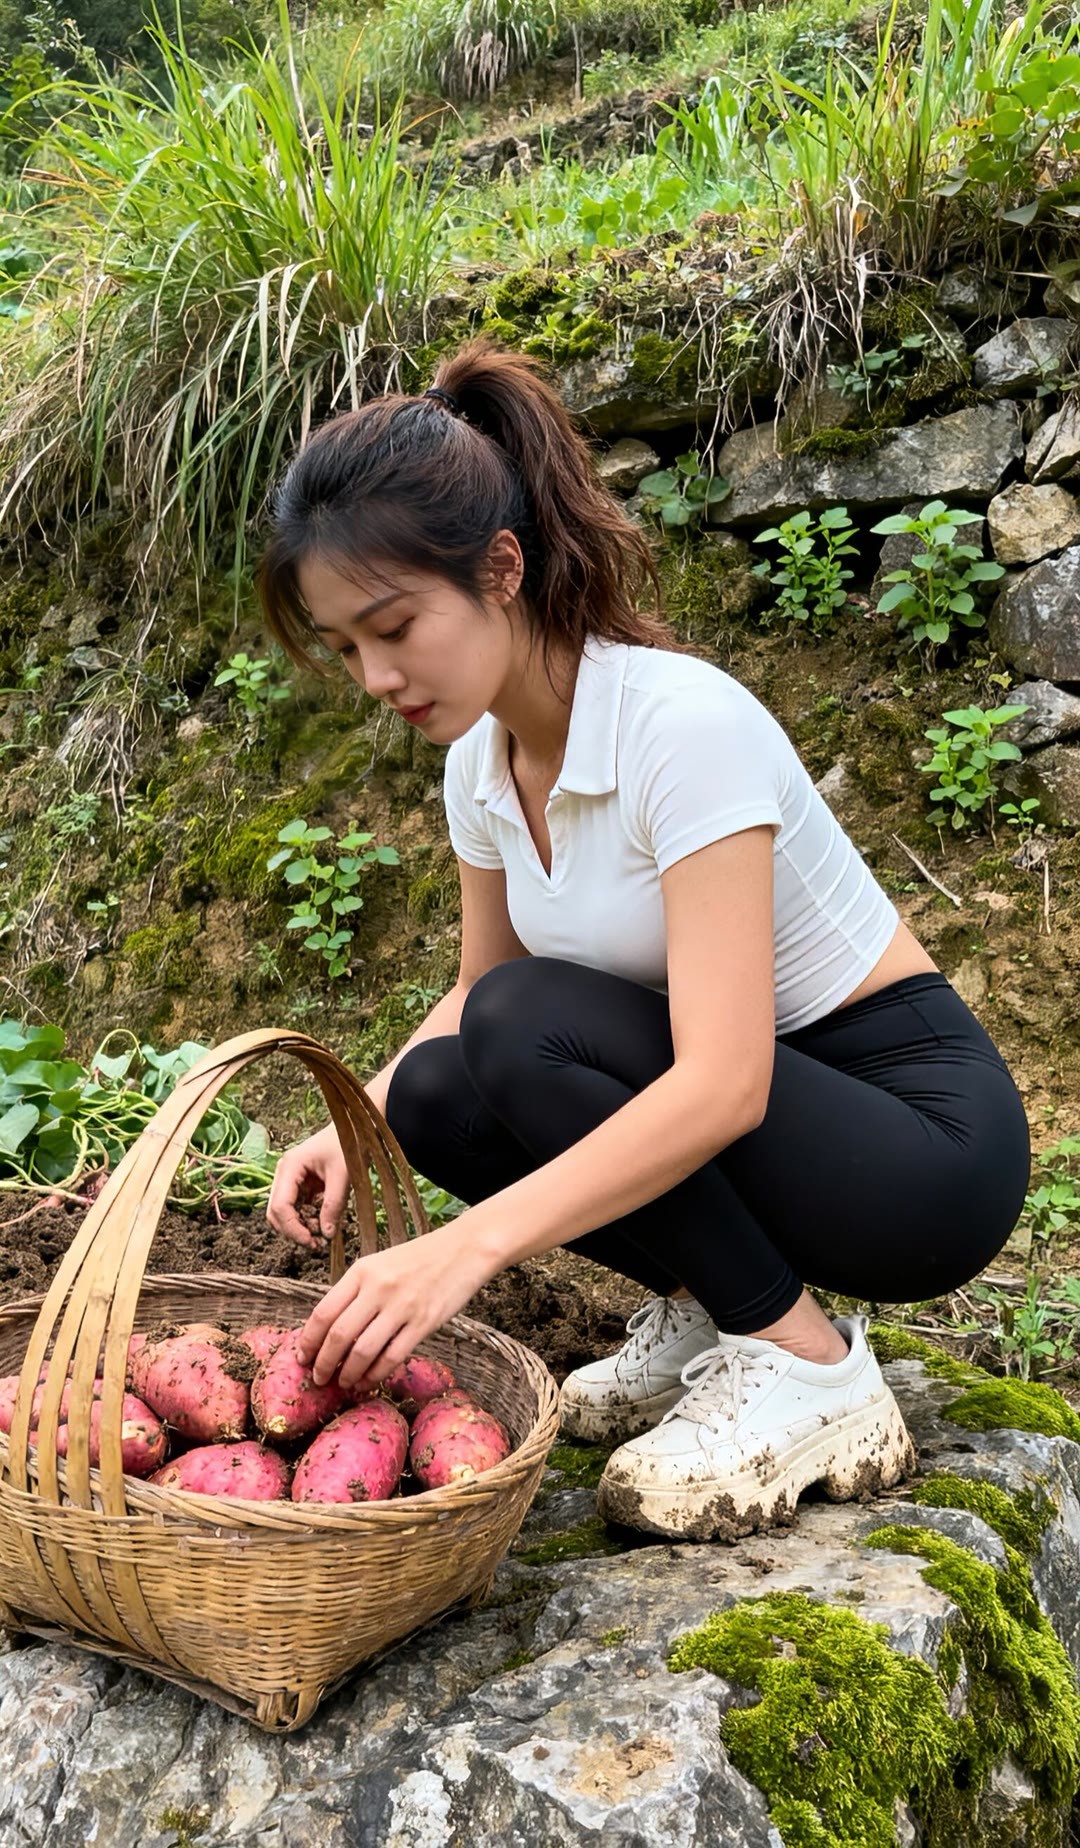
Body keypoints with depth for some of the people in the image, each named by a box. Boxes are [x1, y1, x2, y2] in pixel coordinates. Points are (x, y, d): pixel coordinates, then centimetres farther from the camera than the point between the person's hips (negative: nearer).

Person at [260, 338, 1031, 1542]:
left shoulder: (683, 725, -26)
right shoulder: (483, 762, -2)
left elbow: (724, 1084, -33)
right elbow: (476, 990, 10)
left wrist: (470, 1245, -41)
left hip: (926, 1133, -7)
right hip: (728, 1112, 7)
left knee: (526, 1027, -26)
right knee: (433, 1094, -13)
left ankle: (807, 1365, -11)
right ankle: (702, 1309, 7)